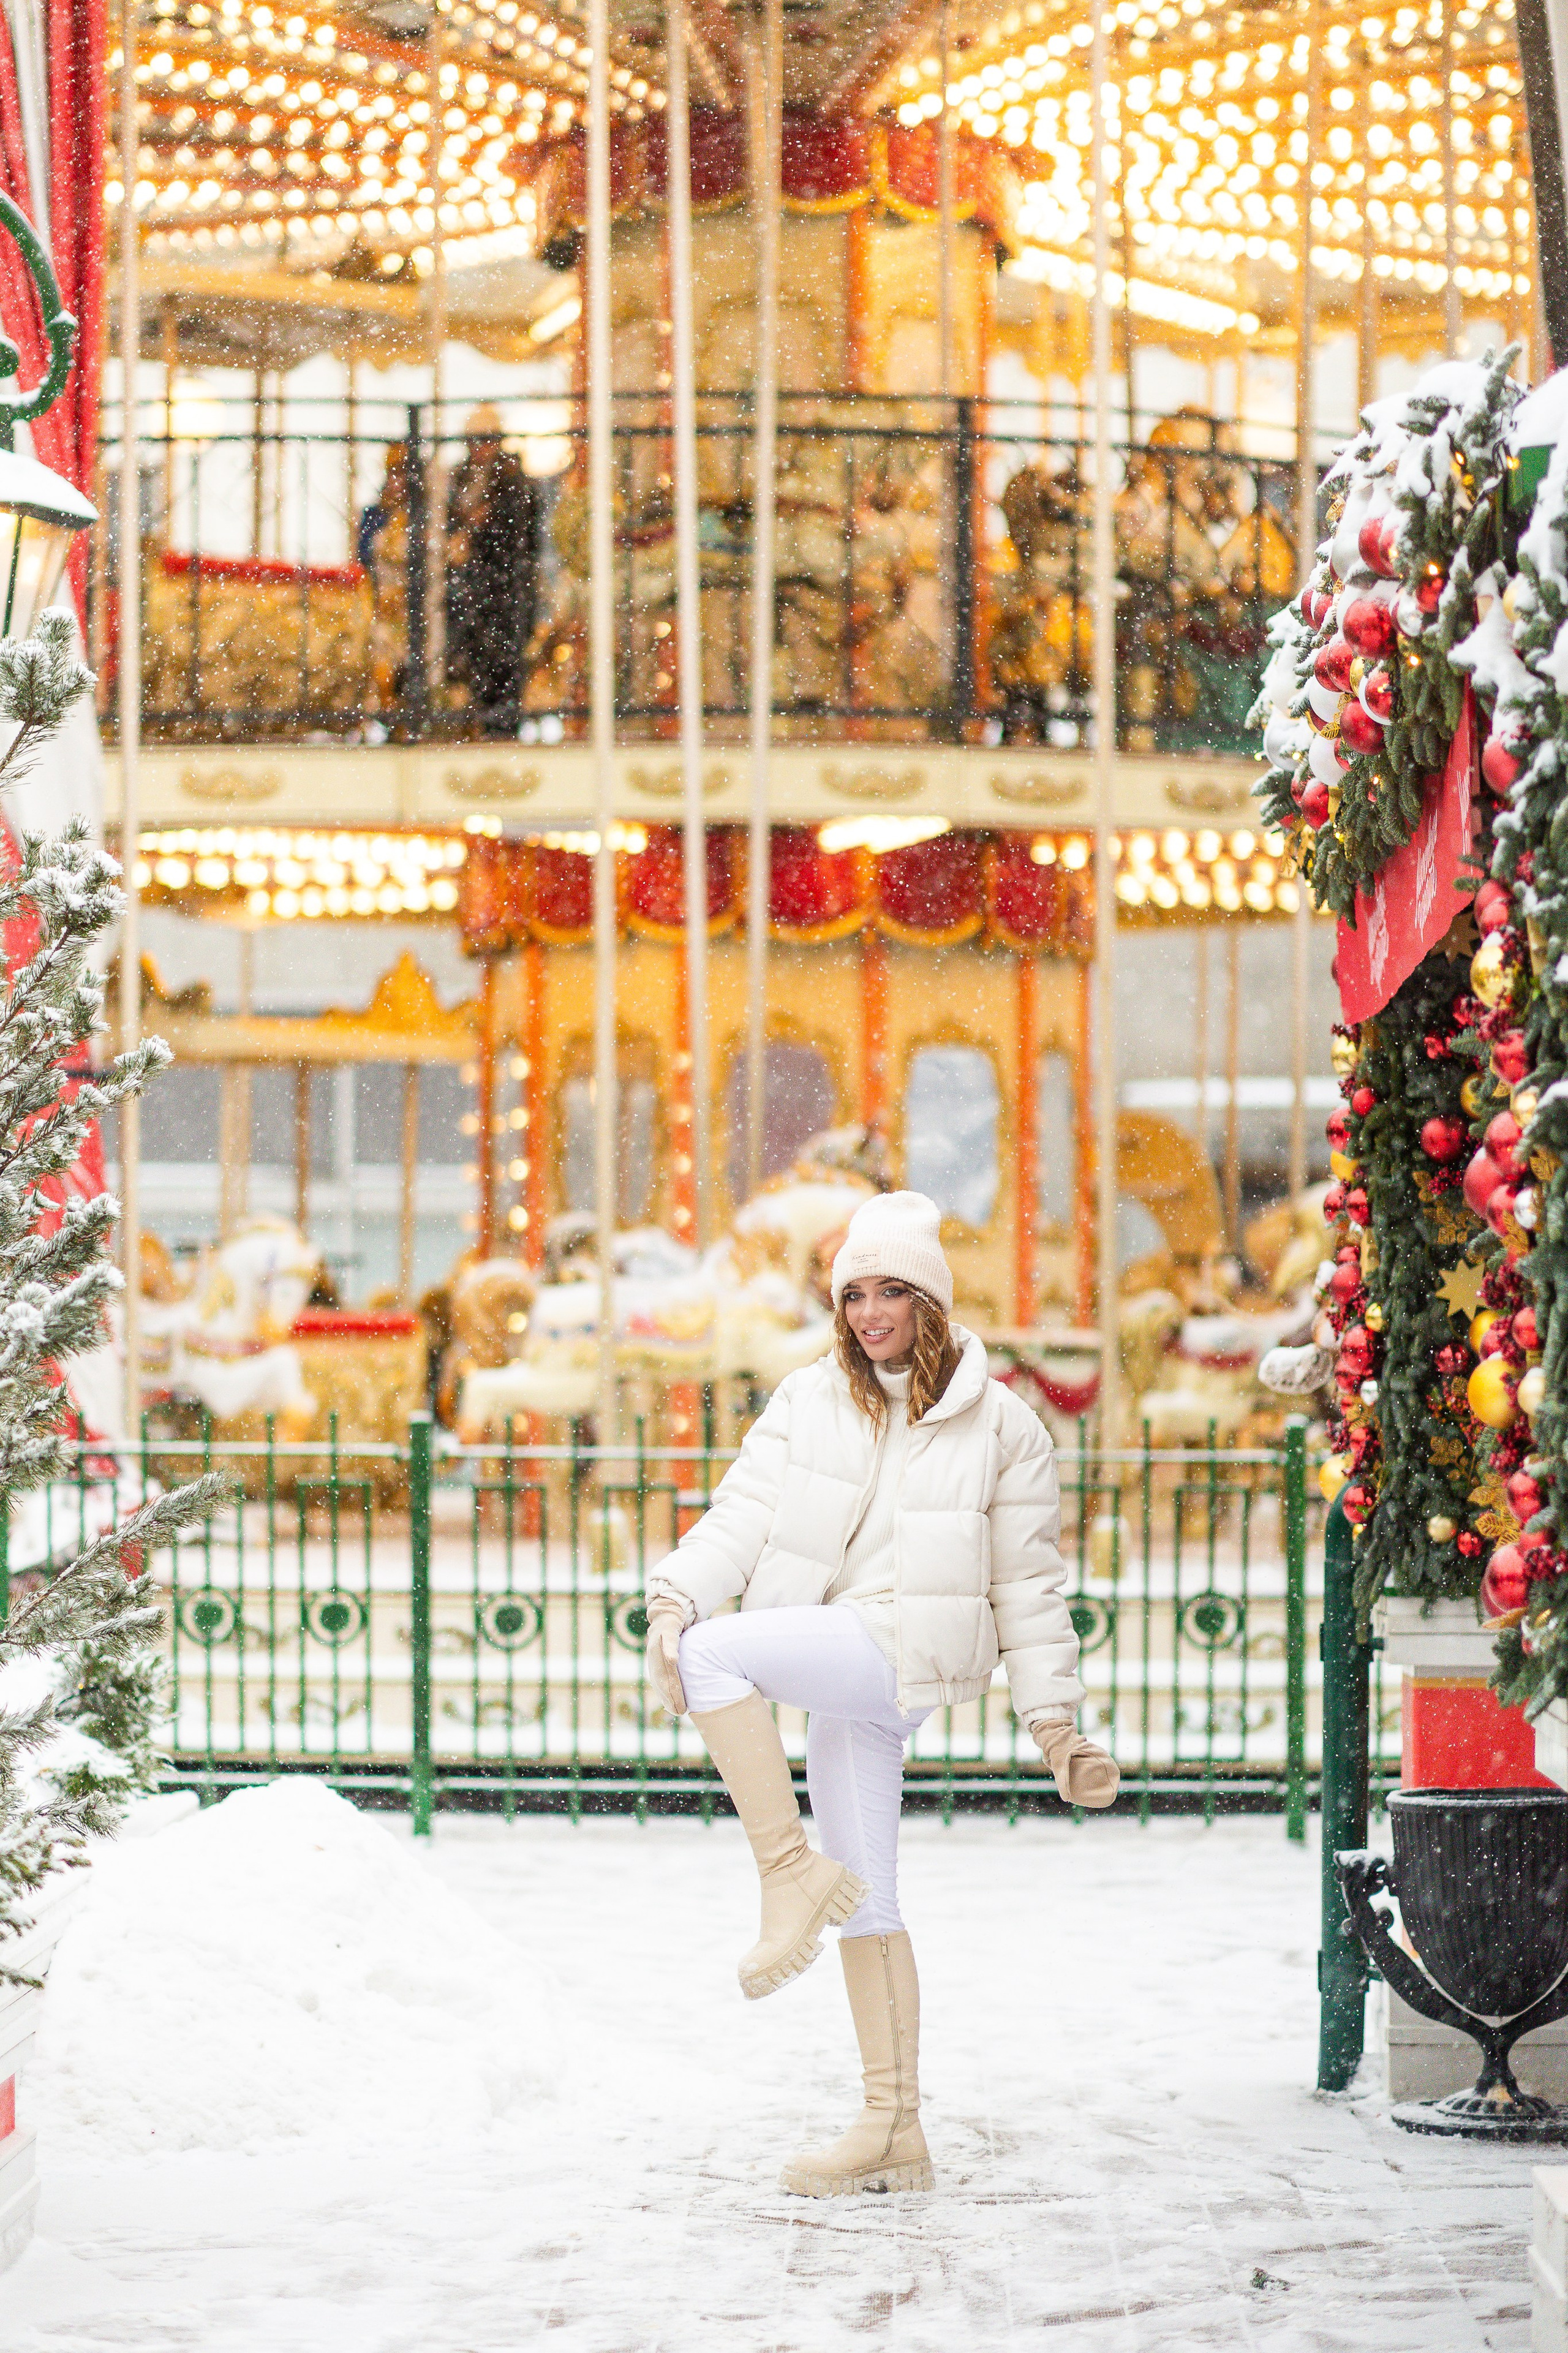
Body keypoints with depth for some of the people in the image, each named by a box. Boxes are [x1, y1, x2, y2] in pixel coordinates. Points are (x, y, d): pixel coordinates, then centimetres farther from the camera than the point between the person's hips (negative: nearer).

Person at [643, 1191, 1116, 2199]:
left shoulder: (1000, 1426, 1)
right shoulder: (808, 1403, 8)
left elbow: (1029, 1587, 4)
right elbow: (740, 1518, 0)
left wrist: (1058, 1725, 3)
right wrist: (677, 1595, -18)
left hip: (907, 1654, -5)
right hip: (837, 1683, 5)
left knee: (716, 1653, -26)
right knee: (868, 1911, 7)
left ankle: (792, 1870, -19)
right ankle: (895, 2132, 14)